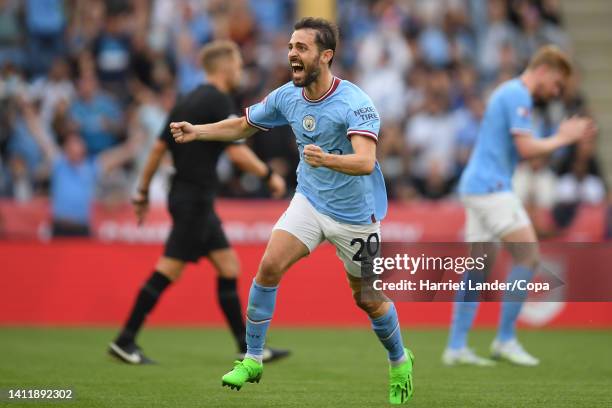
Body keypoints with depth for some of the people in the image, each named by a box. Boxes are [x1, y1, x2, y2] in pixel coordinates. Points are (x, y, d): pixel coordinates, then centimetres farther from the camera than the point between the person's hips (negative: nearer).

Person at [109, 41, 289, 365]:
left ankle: (247, 347, 11)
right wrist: (270, 175, -5)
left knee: (228, 265, 10)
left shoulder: (189, 101, 14)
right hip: (194, 197, -10)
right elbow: (237, 152, -17)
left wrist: (143, 192, 16)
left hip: (194, 198, 10)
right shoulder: (218, 101, -12)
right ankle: (125, 341, -5)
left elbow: (159, 147, 13)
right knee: (168, 270, -7)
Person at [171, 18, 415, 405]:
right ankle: (252, 360, -6)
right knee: (269, 266, -17)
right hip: (309, 200, 4)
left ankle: (400, 360, 35)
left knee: (367, 298, 7)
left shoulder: (355, 103, -25)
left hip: (354, 213, -4)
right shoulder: (287, 96, -6)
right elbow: (243, 125, 11)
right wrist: (195, 131, -3)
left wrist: (326, 159, -57)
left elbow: (365, 161, -38)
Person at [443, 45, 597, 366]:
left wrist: (566, 136, 15)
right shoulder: (518, 96, -11)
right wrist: (562, 138, -4)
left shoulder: (510, 93, 21)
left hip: (477, 186, 10)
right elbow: (526, 148, -19)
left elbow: (519, 149, 23)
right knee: (527, 256, -9)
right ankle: (505, 339, -7)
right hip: (491, 186, -10)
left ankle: (456, 347, 6)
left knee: (479, 268, 8)